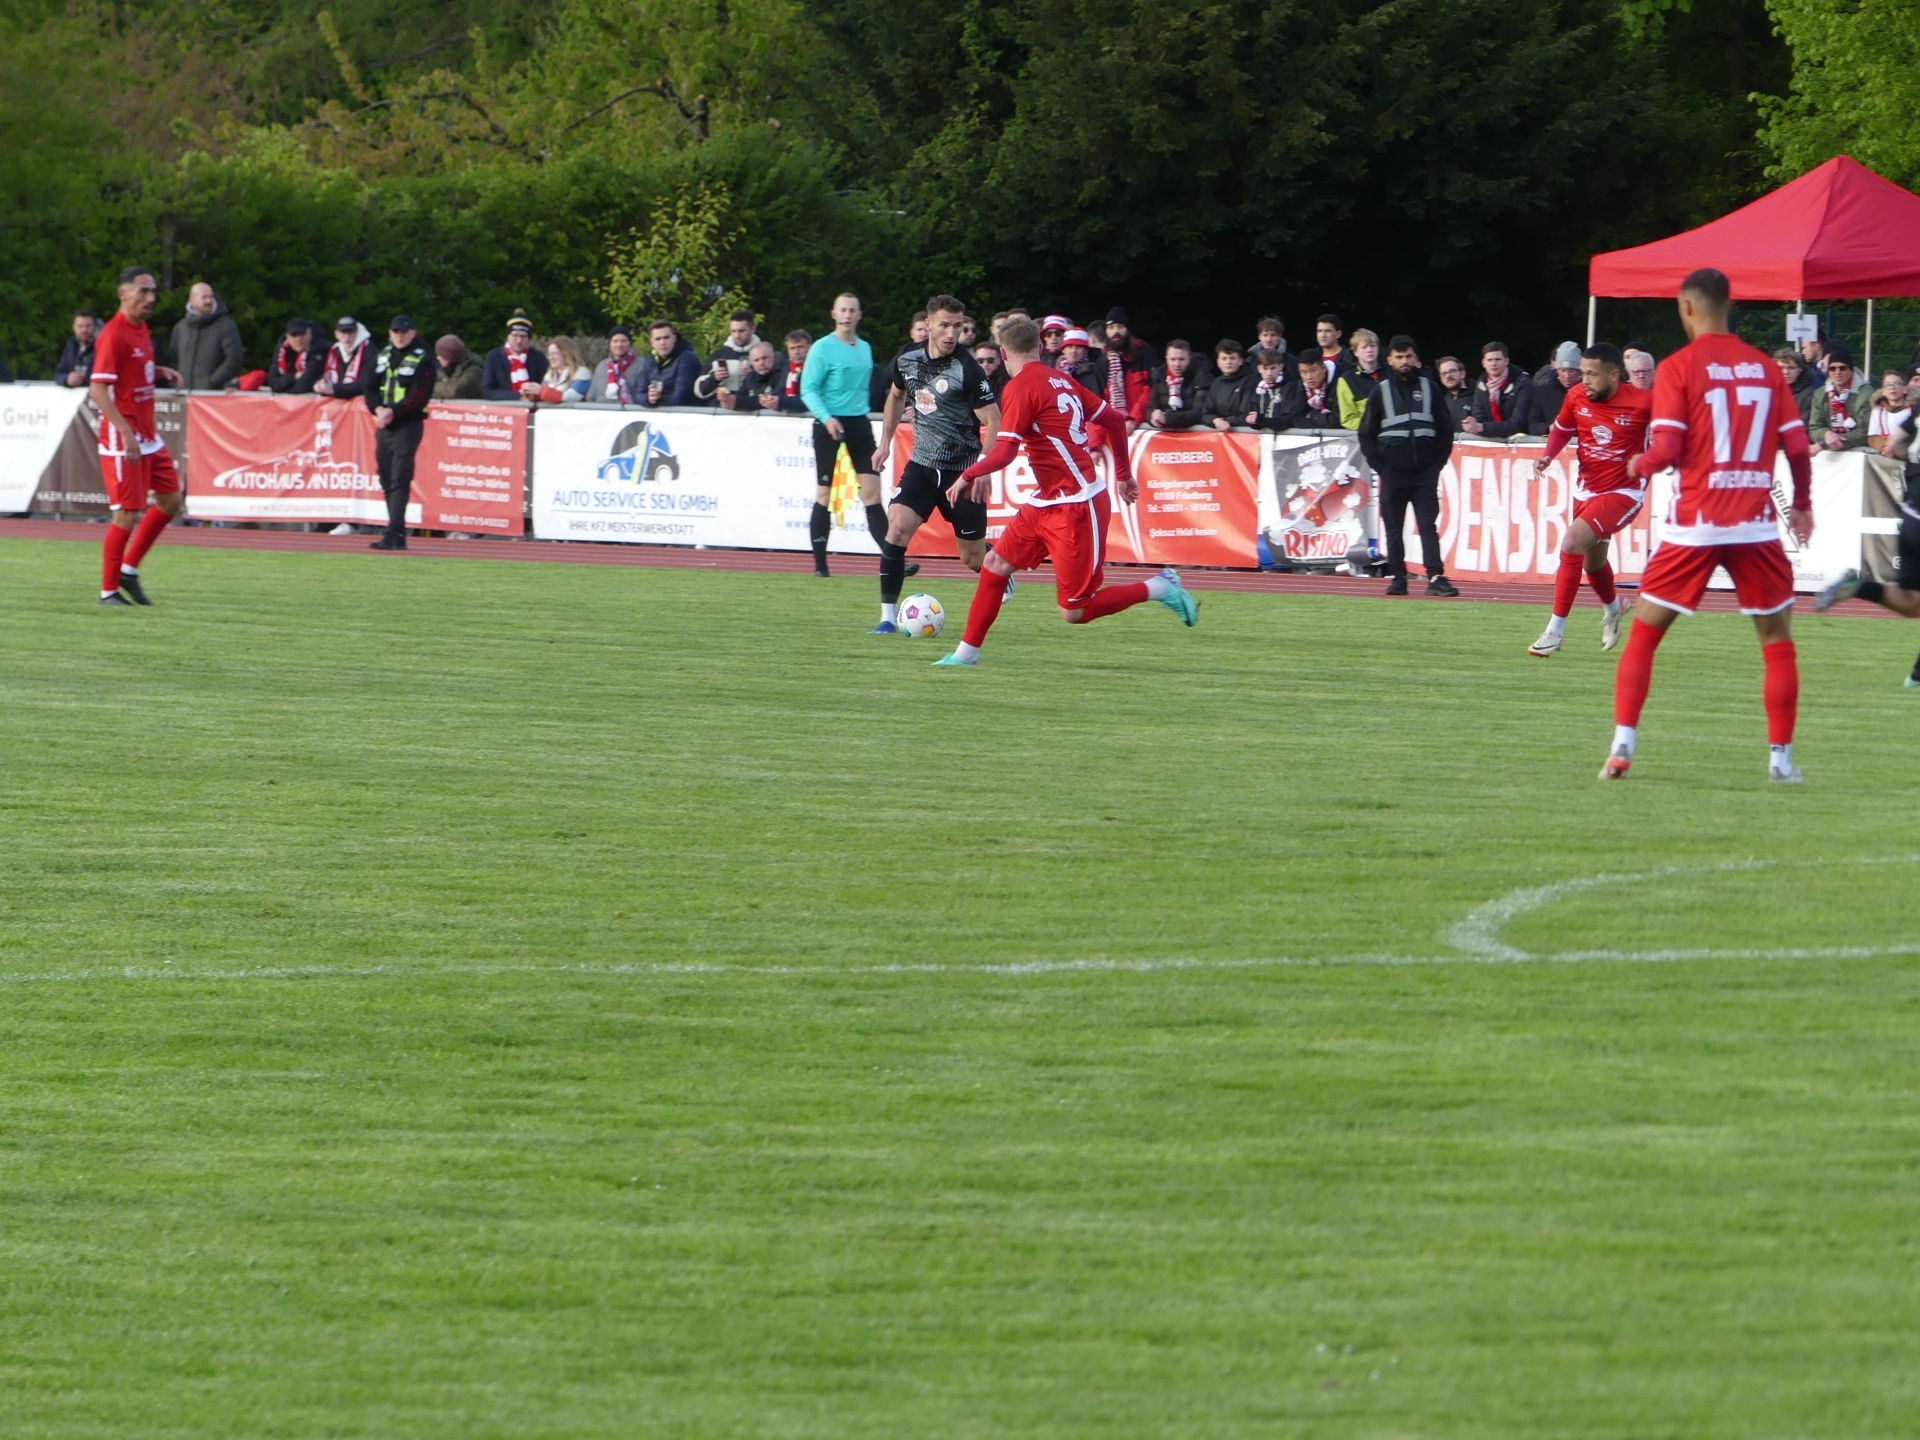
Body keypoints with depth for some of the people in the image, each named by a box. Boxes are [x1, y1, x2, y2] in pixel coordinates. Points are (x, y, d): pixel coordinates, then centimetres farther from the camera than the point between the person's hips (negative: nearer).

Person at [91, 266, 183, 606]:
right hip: (122, 439, -9)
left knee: (170, 501, 11)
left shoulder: (142, 330, 11)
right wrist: (126, 431, -30)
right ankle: (109, 590, 4)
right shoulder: (113, 335, -16)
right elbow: (98, 390, -23)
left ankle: (129, 569, 23)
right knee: (128, 513, -7)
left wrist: (161, 372, 7)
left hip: (148, 435, 9)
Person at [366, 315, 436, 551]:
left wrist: (393, 412, -20)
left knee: (400, 480, -14)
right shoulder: (382, 357, 17)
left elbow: (419, 396, -13)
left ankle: (394, 535, -19)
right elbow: (371, 389, 12)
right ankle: (397, 531, 13)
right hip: (383, 425, 7)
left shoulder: (423, 361, -4)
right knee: (386, 480, 7)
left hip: (408, 425, -7)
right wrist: (378, 409, -8)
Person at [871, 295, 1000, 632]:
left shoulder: (968, 370, -17)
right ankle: (887, 616, -14)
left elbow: (993, 423, -15)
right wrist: (885, 443, 18)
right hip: (922, 465, 4)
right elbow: (896, 396, 22)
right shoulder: (907, 361, -1)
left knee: (973, 558, 5)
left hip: (962, 472, -4)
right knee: (897, 527, -18)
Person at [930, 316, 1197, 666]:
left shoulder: (1021, 386, -14)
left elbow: (1005, 451, -19)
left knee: (1074, 612, -3)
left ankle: (1159, 589, 4)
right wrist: (1123, 475, 24)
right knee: (996, 565, 11)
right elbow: (1113, 420, 14)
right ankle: (967, 651, 17)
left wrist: (969, 476, -3)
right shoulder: (1061, 380, 9)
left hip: (1076, 507, -9)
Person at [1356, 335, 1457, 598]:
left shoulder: (1429, 388, 8)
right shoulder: (1381, 391, 7)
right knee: (1393, 527, 3)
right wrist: (1378, 465, -3)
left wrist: (1438, 461, 1)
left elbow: (1444, 429, 11)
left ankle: (1436, 576, -11)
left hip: (1425, 471, 0)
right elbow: (1366, 434, 8)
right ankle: (1397, 578, 8)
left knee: (1428, 525, -5)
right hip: (1393, 472, 0)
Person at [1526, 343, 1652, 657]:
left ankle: (1555, 630, -17)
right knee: (1593, 562, 21)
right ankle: (1612, 608, 57)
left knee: (1573, 540, -25)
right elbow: (1562, 429, 12)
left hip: (1624, 492, -6)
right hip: (1587, 489, 6)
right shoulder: (1576, 397, -6)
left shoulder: (1643, 402, -19)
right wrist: (1549, 454, -8)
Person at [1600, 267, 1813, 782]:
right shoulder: (1765, 367, 6)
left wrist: (1639, 465, 11)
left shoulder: (1678, 368, -4)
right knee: (1777, 638, 13)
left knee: (1643, 633, 9)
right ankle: (1781, 756, 7)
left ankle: (1622, 748, -1)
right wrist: (1802, 505, 21)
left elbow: (1666, 450, -11)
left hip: (1694, 524, -2)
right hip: (1756, 522, 2)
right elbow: (1797, 447, 5)